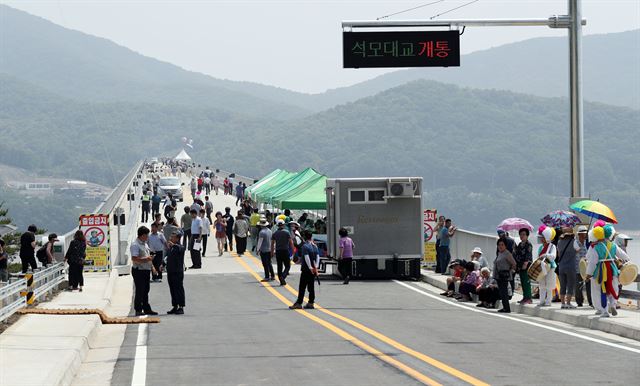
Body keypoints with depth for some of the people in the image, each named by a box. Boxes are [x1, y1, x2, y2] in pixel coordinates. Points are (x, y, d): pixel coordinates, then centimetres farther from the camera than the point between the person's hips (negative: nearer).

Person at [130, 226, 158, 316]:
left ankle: (146, 309, 21)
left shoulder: (144, 244, 16)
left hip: (146, 270, 9)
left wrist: (151, 266, 18)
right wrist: (146, 259, -28)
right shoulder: (135, 245, -14)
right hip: (139, 271, -9)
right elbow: (134, 259, -24)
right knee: (139, 291, -5)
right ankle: (138, 310, 0)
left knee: (145, 290, 14)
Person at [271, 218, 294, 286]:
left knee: (279, 267, 9)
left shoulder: (274, 233, 3)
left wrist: (272, 252, 11)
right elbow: (291, 242, -7)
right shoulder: (287, 232, -5)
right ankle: (283, 277, -18)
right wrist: (293, 250, 1)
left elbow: (272, 244, 4)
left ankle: (281, 281, 9)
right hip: (285, 251, -3)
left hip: (278, 251, 3)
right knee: (287, 266, 5)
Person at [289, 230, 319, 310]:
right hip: (313, 269, 7)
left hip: (306, 269, -7)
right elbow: (318, 256, 5)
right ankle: (311, 303, 11)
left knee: (302, 287, -3)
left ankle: (299, 303, -3)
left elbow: (306, 258, -20)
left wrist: (310, 268, -18)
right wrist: (316, 267, 0)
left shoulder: (305, 246, -13)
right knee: (311, 286, 11)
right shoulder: (314, 246, 9)